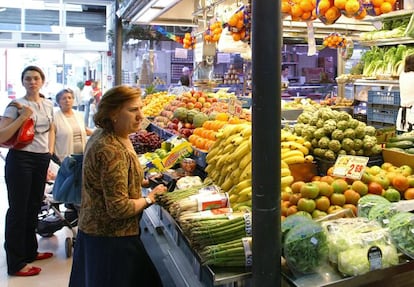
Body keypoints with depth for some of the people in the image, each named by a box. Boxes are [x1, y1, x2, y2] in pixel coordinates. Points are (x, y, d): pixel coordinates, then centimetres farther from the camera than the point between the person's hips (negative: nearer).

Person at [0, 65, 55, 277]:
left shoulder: (48, 105, 10)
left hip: (42, 159, 6)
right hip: (20, 159, -6)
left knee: (34, 206, 17)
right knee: (18, 209, 0)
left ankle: (30, 251, 34)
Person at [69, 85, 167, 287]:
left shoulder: (101, 135, 4)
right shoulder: (112, 151, -28)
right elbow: (119, 208, -27)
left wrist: (139, 182, 11)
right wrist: (149, 198, -13)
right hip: (110, 239, -9)